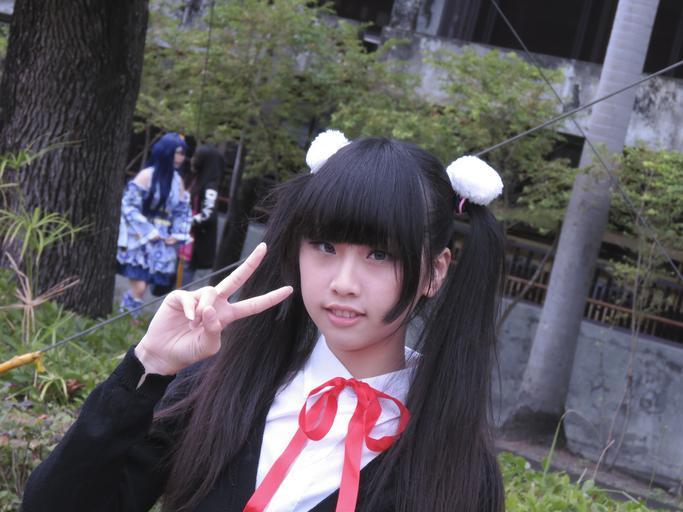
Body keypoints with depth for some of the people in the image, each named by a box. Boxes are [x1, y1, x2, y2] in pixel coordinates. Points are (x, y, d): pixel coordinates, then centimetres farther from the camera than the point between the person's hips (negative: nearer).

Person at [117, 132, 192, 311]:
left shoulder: (177, 181, 10)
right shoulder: (147, 176, -9)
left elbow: (183, 211, 16)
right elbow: (129, 205, -11)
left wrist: (177, 235, 0)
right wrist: (148, 232, -14)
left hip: (161, 244, 6)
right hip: (140, 240, -5)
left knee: (140, 288, 6)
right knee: (138, 288, -10)